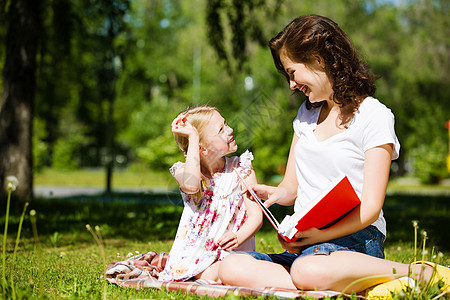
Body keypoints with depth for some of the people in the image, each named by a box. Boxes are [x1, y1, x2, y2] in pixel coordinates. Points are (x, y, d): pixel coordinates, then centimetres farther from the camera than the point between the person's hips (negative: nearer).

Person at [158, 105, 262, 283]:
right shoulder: (184, 172, 0)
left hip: (231, 250, 0)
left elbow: (256, 215, -1)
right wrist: (193, 137, -20)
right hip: (197, 251, 0)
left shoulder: (241, 168, 5)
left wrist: (239, 237, -24)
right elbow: (191, 185, -28)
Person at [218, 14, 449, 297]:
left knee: (309, 270, -42)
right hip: (306, 244, 7)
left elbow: (369, 209, -9)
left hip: (355, 238, -6)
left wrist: (314, 235, -20)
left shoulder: (374, 116, -3)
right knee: (232, 268, -22)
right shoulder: (307, 113, 20)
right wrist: (277, 193, -3)